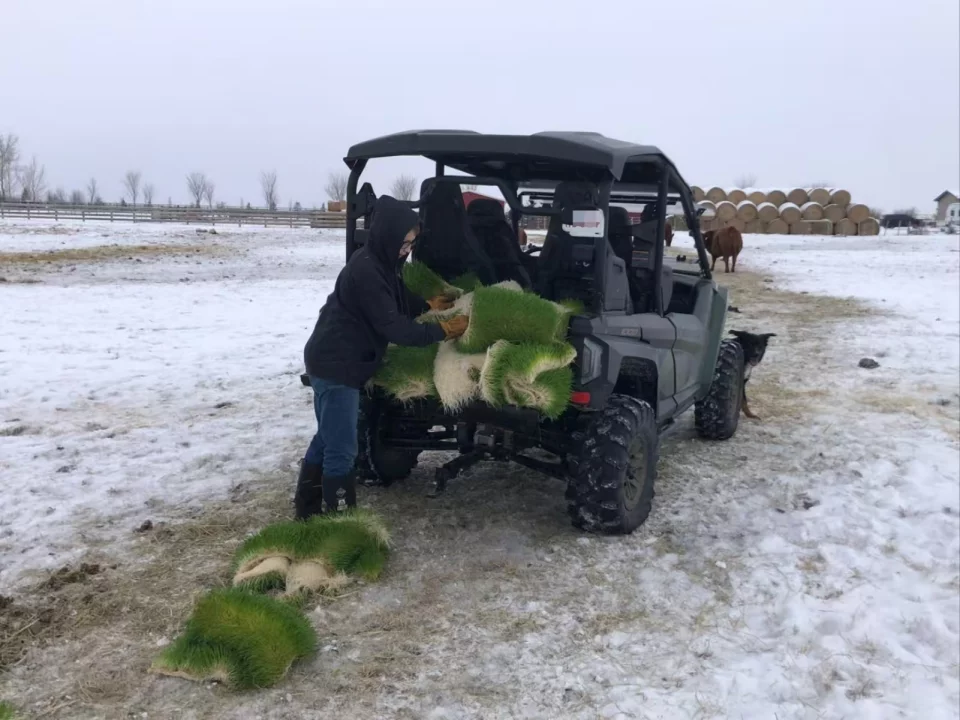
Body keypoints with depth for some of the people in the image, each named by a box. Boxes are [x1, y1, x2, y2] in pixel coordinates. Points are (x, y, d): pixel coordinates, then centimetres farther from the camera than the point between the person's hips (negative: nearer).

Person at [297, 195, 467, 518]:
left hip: (334, 362, 11)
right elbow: (391, 326, -23)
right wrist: (443, 330, -17)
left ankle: (308, 508, 32)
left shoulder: (378, 262, 9)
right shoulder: (366, 270, -23)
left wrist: (429, 307, 5)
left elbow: (395, 305, 19)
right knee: (342, 448, -5)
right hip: (336, 366, -11)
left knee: (328, 438, 19)